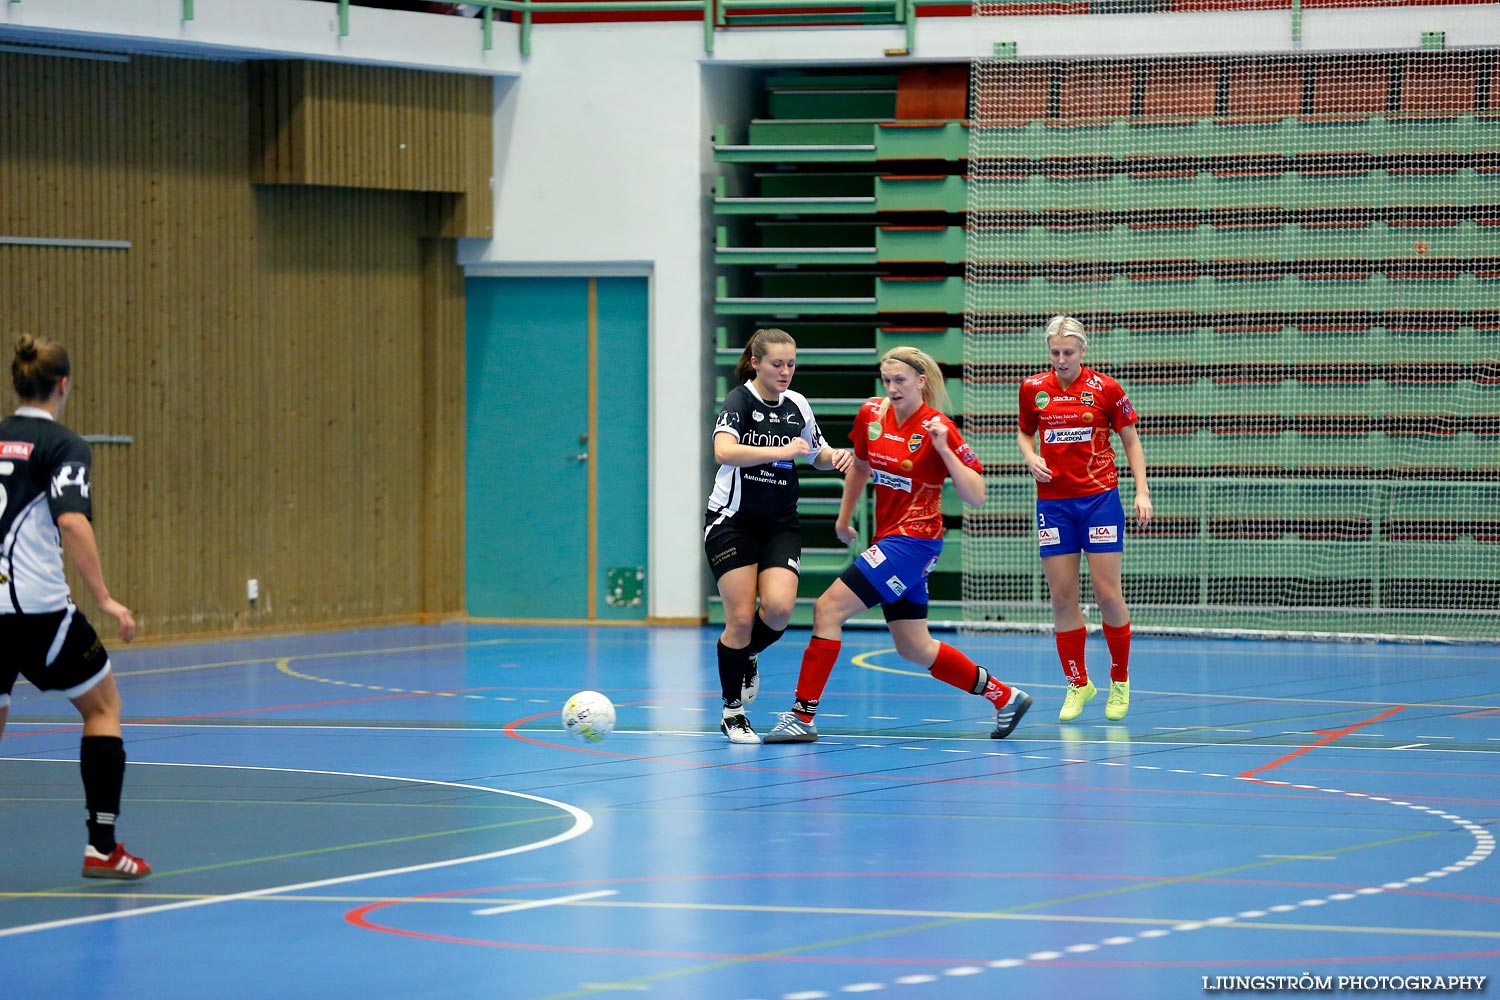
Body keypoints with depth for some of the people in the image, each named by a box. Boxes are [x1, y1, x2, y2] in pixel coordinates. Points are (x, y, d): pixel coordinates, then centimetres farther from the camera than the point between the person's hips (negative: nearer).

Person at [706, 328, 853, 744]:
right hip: (732, 522, -4)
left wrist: (835, 457, -3)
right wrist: (780, 451, -41)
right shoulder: (739, 400, -12)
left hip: (780, 525, 4)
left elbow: (819, 455, 21)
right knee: (741, 618, -9)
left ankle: (747, 655, 16)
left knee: (779, 607, -17)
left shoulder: (797, 405, 5)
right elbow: (724, 451, -31)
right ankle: (732, 713, 8)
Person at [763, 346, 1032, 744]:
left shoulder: (938, 428, -14)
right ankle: (1005, 697, 26)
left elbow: (976, 497, -16)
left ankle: (803, 715, -10)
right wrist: (844, 517, 26)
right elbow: (860, 465, 23)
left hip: (913, 542, -8)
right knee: (914, 648, 13)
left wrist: (944, 450, -25)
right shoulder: (870, 415, 3)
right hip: (889, 540, 8)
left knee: (828, 608, -14)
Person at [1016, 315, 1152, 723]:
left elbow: (1131, 441, 4)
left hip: (1100, 497, -3)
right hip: (1053, 501, 3)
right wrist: (1031, 457, -3)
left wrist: (1142, 492, -4)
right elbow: (1024, 432, 19)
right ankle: (1078, 684, 14)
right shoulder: (1033, 388, 3)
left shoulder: (1105, 389, -5)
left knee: (1108, 594, -4)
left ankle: (1120, 682, 11)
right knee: (1062, 598, 1)